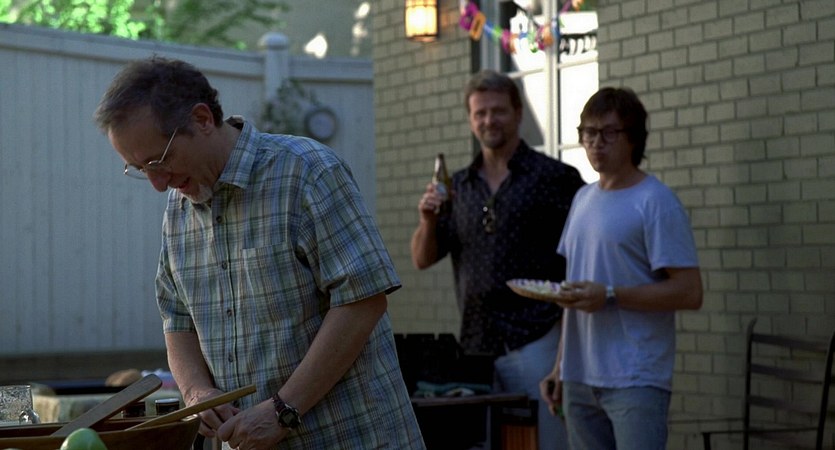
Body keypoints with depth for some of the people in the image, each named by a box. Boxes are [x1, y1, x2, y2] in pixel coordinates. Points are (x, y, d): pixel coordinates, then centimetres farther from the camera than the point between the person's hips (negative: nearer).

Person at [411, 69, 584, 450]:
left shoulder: (554, 177, -1)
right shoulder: (458, 186, 13)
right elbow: (422, 259, 13)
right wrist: (428, 220, -7)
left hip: (535, 337, -5)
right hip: (475, 344, 5)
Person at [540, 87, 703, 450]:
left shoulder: (656, 202, -6)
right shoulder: (583, 199, 16)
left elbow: (689, 292, -12)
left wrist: (610, 296, -18)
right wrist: (561, 365, 16)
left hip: (636, 380, -7)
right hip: (580, 379, 7)